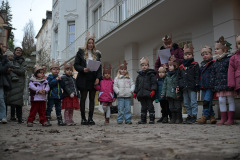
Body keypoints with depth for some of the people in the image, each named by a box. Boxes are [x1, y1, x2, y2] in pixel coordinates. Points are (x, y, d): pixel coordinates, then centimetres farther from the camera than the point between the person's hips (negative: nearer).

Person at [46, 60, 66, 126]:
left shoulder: (59, 77, 16)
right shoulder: (49, 77, -3)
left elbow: (62, 86, 13)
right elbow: (50, 84, -20)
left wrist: (60, 79, -1)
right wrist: (56, 80, -21)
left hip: (58, 96, 6)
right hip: (51, 96, -6)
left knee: (58, 109, 12)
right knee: (49, 108, 0)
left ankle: (60, 120, 18)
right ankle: (47, 120, 7)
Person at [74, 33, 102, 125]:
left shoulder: (97, 54, 12)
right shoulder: (81, 52, 5)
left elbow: (99, 67, 10)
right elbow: (76, 65, 1)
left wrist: (98, 77, -3)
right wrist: (83, 69, -18)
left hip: (93, 79, 3)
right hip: (83, 79, -2)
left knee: (92, 99, 3)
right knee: (83, 98, 2)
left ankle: (90, 118, 10)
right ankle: (83, 118, 9)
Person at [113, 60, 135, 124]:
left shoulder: (129, 78, 14)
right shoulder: (117, 78, 8)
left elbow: (133, 84, 11)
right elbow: (115, 86, 5)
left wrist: (131, 90, -4)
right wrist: (118, 92, -9)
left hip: (128, 96, 2)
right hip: (120, 96, -2)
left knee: (128, 109, 1)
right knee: (120, 109, -2)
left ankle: (128, 120, 8)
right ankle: (119, 120, 6)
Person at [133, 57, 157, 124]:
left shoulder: (151, 74, 0)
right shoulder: (139, 75, 15)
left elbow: (154, 83, -7)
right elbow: (137, 85, 18)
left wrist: (153, 90, -19)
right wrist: (135, 92, 12)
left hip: (149, 94, -5)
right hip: (141, 94, 5)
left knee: (150, 107, -1)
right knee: (143, 107, 11)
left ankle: (152, 119, 6)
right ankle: (143, 120, 17)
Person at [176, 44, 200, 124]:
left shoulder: (195, 65, 1)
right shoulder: (181, 67, 14)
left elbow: (197, 76, -4)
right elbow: (179, 77, 15)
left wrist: (196, 85, -12)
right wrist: (178, 86, 8)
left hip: (192, 87, -5)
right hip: (184, 87, 5)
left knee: (193, 102, -3)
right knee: (186, 103, 11)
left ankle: (194, 116, 3)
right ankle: (189, 115, 21)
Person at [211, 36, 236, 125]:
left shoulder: (229, 59, -6)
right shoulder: (216, 63, 14)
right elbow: (213, 75, 16)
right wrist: (213, 85, 11)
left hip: (228, 84, -6)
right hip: (219, 86, 6)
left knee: (230, 100, 4)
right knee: (221, 101, 7)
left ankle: (230, 119, 10)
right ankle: (223, 119, 15)